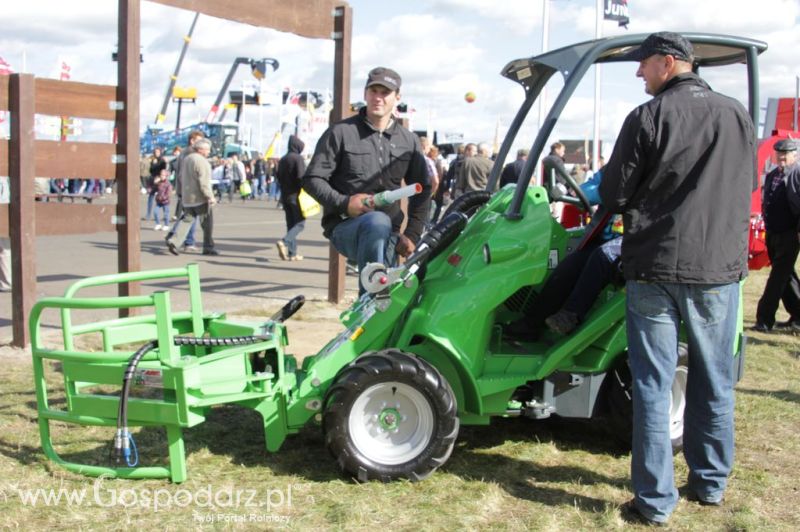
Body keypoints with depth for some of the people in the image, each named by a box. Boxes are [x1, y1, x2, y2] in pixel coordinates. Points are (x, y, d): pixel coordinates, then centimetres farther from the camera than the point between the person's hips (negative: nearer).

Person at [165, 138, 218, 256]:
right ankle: (208, 247, 9)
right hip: (200, 198, -8)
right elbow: (203, 182, -21)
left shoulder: (186, 159, 13)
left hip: (187, 198, 8)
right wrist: (210, 197, -19)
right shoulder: (201, 161, -15)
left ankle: (173, 240, -4)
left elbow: (181, 178, 19)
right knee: (207, 223, 3)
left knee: (187, 220, 11)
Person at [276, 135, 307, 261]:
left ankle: (292, 253, 8)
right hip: (296, 196, -8)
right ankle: (284, 242, -24)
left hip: (285, 196, 8)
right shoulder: (298, 158, -11)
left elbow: (279, 177, 15)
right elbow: (301, 177, -19)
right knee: (300, 223, -3)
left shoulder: (283, 159, 12)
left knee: (291, 224, 10)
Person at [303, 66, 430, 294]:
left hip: (387, 234, 4)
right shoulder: (340, 133, 2)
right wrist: (344, 203, -16)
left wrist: (412, 235, 5)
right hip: (345, 226, -4)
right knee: (378, 221, -37)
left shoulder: (409, 141, 13)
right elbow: (312, 179, 0)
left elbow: (422, 190, 18)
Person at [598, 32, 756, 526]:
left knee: (653, 385, 4)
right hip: (720, 267, 3)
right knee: (714, 383, 16)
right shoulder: (738, 115, 3)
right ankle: (711, 483, 29)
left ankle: (655, 500, 8)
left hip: (655, 267, -3)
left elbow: (613, 196, -6)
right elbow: (747, 187, 15)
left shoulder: (647, 118, -8)